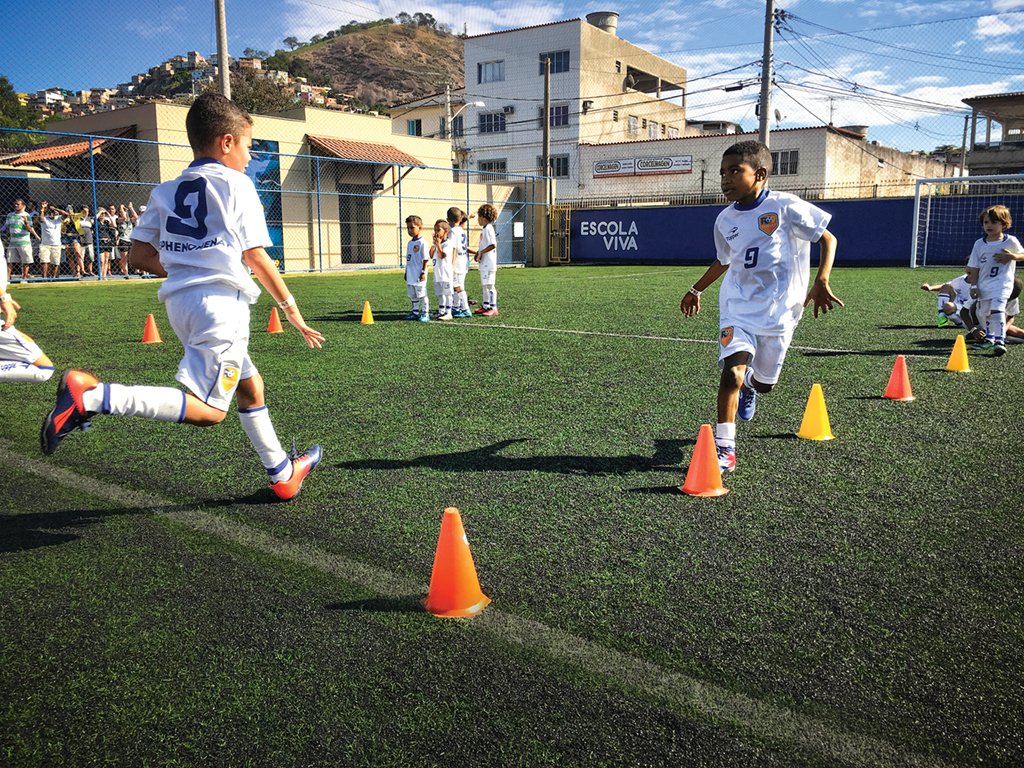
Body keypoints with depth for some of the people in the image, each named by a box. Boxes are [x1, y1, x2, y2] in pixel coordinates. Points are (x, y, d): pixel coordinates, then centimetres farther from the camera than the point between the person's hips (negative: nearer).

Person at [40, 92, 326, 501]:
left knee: (250, 386, 21)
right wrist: (292, 310, 0)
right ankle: (91, 396, -25)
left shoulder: (166, 191, 17)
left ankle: (282, 472, 31)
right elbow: (256, 257, -7)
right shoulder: (236, 184, -1)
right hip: (221, 302, -9)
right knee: (208, 410, -13)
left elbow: (140, 255, 12)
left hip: (181, 302, 9)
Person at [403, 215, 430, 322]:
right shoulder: (410, 242, 13)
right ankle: (415, 312, 25)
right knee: (412, 295, 14)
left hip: (419, 275, -8)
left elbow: (425, 259, -13)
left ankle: (425, 313, 5)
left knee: (421, 294, -3)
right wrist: (406, 272, 19)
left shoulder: (422, 242, -11)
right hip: (410, 274, 8)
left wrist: (423, 272, -16)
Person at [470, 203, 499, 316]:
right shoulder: (485, 229, 16)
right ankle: (485, 306, 23)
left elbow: (493, 245, -23)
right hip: (484, 263, 10)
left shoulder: (488, 229, -14)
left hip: (488, 263, -10)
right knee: (484, 286, 15)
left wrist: (480, 252, -17)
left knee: (489, 285, -8)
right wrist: (478, 253, 13)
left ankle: (493, 308, -5)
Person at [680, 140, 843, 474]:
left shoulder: (785, 207, -11)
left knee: (764, 381, 12)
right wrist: (696, 290, 25)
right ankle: (725, 448, -12)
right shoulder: (725, 220, 3)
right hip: (738, 308, 2)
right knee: (732, 371, -19)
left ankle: (749, 384, 51)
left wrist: (821, 282, -20)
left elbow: (828, 239, -7)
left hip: (779, 310, -2)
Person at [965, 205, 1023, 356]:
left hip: (1002, 285, -5)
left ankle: (1000, 341, -24)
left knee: (997, 310, -24)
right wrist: (973, 287, -4)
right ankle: (988, 339, 40)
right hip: (984, 286, 5)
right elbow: (974, 269, 2)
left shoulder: (1011, 241, -5)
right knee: (983, 313, 17)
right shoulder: (979, 244, 2)